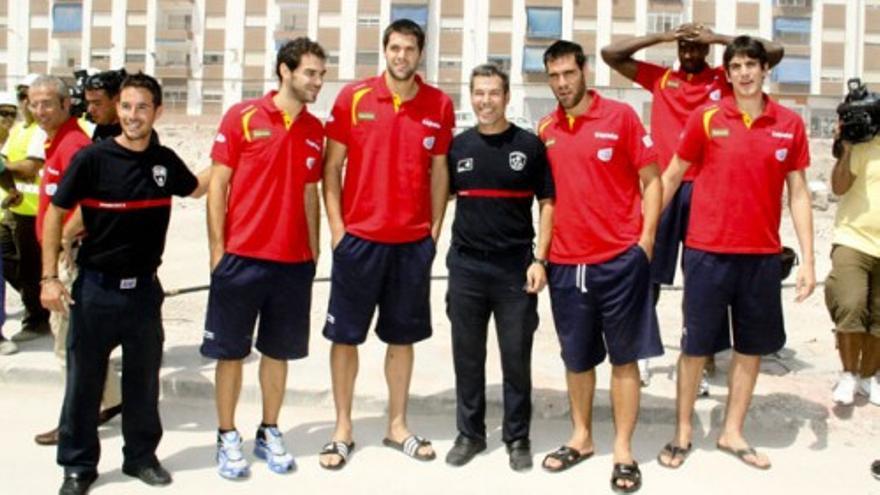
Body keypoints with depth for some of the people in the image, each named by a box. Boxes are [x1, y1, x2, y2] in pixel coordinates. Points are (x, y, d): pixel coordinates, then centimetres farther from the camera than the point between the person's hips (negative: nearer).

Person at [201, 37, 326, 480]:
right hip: (241, 257, -4)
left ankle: (269, 434, 26)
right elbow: (217, 186, -4)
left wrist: (313, 250, 11)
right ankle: (227, 438, 20)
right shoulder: (242, 117, -5)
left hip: (294, 261, 4)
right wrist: (217, 249, -8)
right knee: (230, 350, 6)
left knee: (278, 351, 12)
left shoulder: (315, 130, 8)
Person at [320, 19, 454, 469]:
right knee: (346, 335, 5)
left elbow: (439, 171, 9)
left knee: (402, 336, 11)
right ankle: (342, 429, 19)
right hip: (359, 237, -1)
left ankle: (397, 425, 25)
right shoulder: (353, 97, -2)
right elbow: (331, 166, 1)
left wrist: (435, 230, 5)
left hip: (414, 242, 2)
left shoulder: (440, 105, 2)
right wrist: (336, 227, -5)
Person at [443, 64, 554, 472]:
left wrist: (539, 259, -7)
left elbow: (547, 204, 1)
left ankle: (518, 438, 20)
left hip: (516, 269, -2)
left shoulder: (530, 145, 0)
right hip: (466, 268, 2)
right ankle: (470, 433, 24)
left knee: (517, 357, 5)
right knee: (467, 356, 9)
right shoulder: (457, 146, 7)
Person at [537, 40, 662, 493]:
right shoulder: (545, 130, 7)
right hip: (566, 263, 4)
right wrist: (541, 250, 8)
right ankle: (580, 437, 31)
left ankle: (623, 450, 16)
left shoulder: (620, 116, -3)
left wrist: (645, 239, -9)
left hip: (620, 259, -3)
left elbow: (650, 180, -1)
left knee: (624, 357, 5)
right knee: (576, 358, 14)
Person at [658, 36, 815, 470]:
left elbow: (798, 194, 5)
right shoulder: (706, 118, -3)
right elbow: (671, 177, 4)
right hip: (707, 251, -2)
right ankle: (683, 431, 21)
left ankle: (732, 432, 27)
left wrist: (808, 259, 1)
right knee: (696, 345, 6)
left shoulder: (790, 124, 3)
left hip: (762, 255, 3)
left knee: (752, 347, 11)